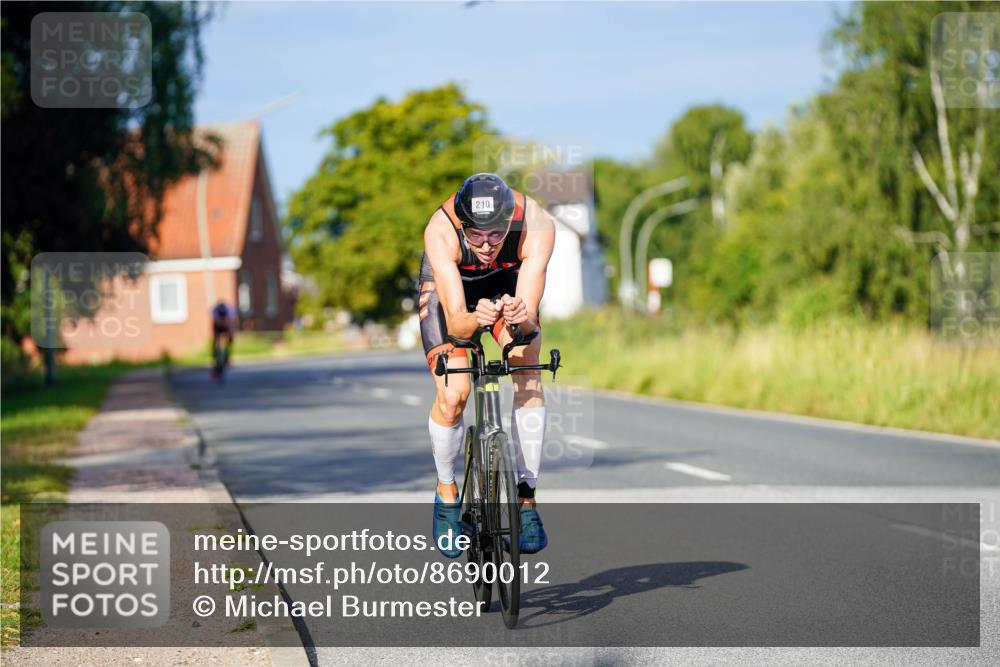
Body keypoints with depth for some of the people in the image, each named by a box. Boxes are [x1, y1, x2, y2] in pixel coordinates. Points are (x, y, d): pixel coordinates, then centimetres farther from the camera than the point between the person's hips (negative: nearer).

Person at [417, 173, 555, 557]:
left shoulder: (537, 226, -37)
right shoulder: (441, 230, -38)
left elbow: (529, 317, -40)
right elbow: (455, 322, -42)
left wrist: (521, 315, -62)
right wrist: (475, 319, -63)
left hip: (507, 284, 1)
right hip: (447, 286, -1)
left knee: (529, 378, -22)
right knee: (452, 396, -18)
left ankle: (526, 499, -13)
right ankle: (446, 492, 8)